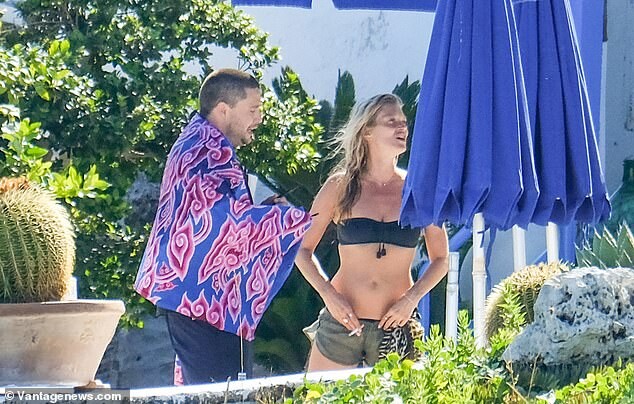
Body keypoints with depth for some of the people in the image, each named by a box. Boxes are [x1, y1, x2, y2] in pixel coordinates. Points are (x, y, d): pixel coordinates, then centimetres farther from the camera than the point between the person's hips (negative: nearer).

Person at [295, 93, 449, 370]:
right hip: (342, 323, -1)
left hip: (396, 327, 1)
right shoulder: (341, 186, 2)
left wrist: (412, 298, -4)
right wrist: (328, 293, -6)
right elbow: (303, 249, 8)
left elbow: (440, 259, 11)